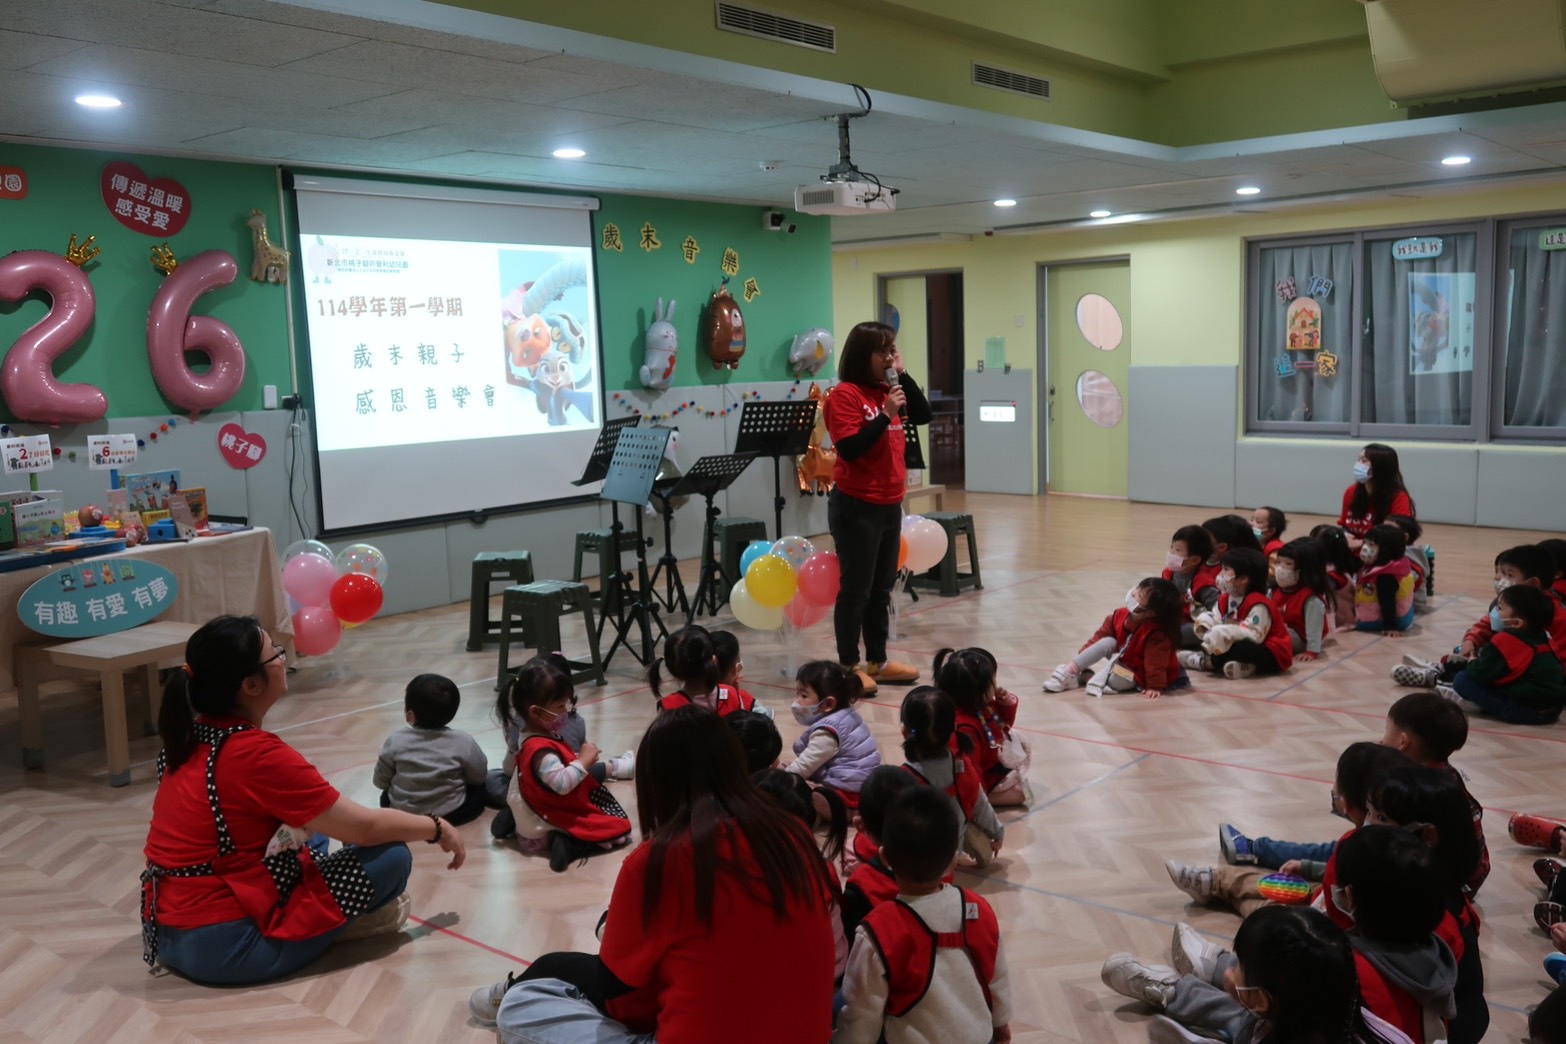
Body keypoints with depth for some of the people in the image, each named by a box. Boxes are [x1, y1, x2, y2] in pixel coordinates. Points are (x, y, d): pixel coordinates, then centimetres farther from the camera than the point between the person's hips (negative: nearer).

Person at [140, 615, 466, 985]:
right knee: (391, 857, -8)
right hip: (225, 947, -9)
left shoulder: (189, 738, 4)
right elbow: (364, 827, -15)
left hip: (167, 936, 9)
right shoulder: (257, 754, -21)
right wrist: (437, 827, 1)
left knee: (310, 836, 27)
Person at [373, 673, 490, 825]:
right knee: (479, 790, 23)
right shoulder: (463, 742, -16)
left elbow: (380, 782, -2)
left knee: (386, 796, 33)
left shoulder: (395, 741, -13)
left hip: (402, 812, 1)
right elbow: (479, 776, -3)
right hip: (450, 813, -1)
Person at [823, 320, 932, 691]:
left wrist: (903, 375, -1)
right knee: (856, 590, -1)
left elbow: (923, 415, 7)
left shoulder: (888, 390, 10)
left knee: (881, 589, 14)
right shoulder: (845, 394, -13)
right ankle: (848, 667, 9)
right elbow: (850, 448, -21)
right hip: (856, 507, -8)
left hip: (890, 505, 8)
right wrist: (885, 414, -23)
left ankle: (877, 662, 24)